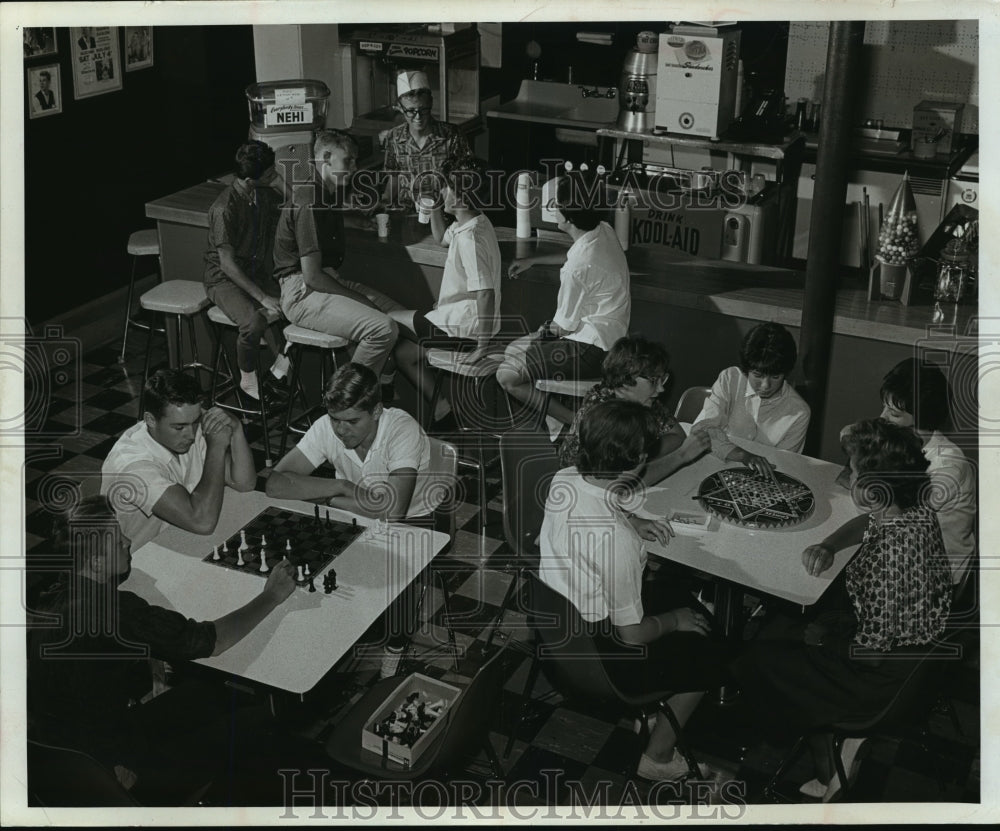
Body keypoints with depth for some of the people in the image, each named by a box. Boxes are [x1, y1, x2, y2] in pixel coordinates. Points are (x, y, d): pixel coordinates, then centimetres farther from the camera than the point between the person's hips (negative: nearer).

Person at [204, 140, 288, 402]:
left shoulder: (267, 196, -1)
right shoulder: (225, 209, -23)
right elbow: (228, 265, -23)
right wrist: (263, 298, -27)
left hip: (258, 273, 7)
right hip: (224, 279, -6)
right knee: (255, 322, -32)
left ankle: (279, 371, -6)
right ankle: (248, 381, -8)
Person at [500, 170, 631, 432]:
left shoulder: (579, 267, -28)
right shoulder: (604, 231, -1)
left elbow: (565, 326, -14)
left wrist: (547, 330, 7)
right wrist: (532, 260, 30)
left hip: (591, 349, -10)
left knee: (507, 377, -14)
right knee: (512, 351, 19)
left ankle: (573, 421, -7)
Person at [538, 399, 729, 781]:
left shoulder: (563, 480, -15)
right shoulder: (615, 539, -38)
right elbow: (632, 634, -24)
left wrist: (633, 522, 2)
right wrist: (674, 621, -6)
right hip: (600, 656, -8)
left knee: (677, 593, 25)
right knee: (707, 656, 14)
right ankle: (658, 757, 27)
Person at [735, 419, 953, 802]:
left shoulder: (887, 555, -35)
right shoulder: (918, 511, -9)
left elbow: (870, 651, -27)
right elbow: (861, 524, 14)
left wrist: (825, 638, -9)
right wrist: (828, 546, -2)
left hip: (890, 678, -9)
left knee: (757, 661, 8)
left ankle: (830, 775, 22)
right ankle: (852, 735, 22)